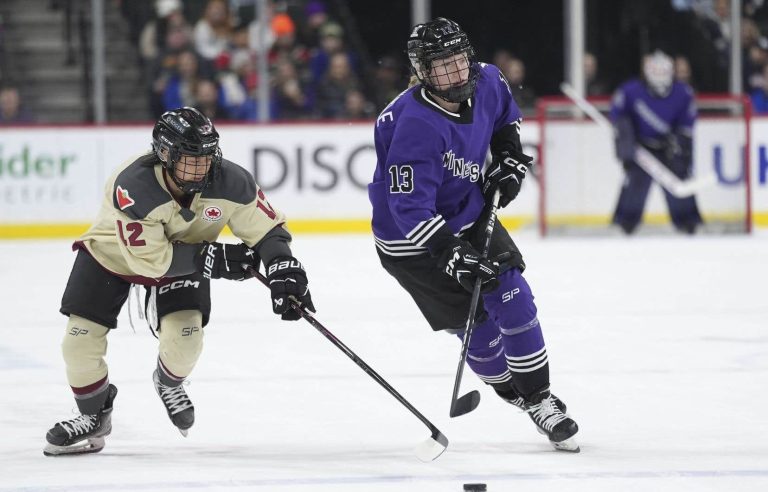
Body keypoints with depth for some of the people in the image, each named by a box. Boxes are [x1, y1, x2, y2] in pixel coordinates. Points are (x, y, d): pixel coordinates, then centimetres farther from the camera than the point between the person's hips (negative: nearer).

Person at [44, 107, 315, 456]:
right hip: (114, 253, -2)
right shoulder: (132, 186, -40)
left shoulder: (229, 183, -29)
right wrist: (214, 258, -31)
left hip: (184, 253, 2)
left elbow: (267, 228, -16)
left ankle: (168, 382, 20)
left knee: (184, 336, -17)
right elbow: (151, 259, -35)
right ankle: (94, 415, 18)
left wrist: (284, 271, -32)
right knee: (82, 336, -9)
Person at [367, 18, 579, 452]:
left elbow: (505, 114, 16)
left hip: (470, 213, 6)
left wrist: (510, 157, 4)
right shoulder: (415, 126, -34)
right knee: (473, 321, -6)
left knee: (512, 296, -2)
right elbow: (410, 208, -35)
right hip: (411, 238, -6)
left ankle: (539, 398, 10)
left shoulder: (486, 82, -12)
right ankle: (508, 387, 19)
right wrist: (451, 254, -41)